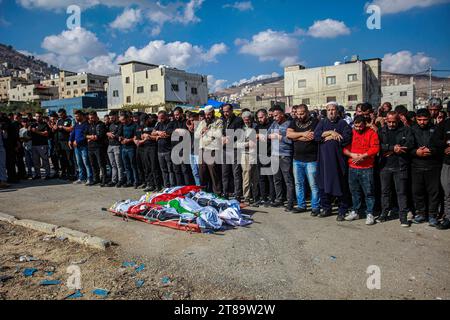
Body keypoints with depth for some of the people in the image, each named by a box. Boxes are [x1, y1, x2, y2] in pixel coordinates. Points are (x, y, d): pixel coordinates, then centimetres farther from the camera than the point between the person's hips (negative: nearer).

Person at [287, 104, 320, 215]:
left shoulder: (315, 122, -5)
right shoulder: (295, 122, 11)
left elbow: (311, 137, -19)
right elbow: (288, 134, -4)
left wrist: (296, 136, -7)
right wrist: (303, 134, -13)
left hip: (311, 159, -5)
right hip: (297, 159, 6)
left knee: (313, 185, 0)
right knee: (298, 184, 13)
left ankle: (315, 207, 12)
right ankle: (301, 205, 25)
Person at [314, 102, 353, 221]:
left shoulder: (343, 123, 2)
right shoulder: (322, 123, 13)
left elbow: (346, 138, -13)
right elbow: (316, 136, -4)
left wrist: (330, 137, -6)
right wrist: (331, 132, -12)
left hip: (338, 159, -3)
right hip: (324, 159, 4)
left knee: (340, 185, 0)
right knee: (324, 184, 8)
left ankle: (343, 211, 11)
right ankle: (326, 208, 22)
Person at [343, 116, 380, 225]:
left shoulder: (371, 133, -2)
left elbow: (375, 148, -11)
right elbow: (344, 147, 6)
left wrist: (362, 156, -17)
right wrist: (352, 154, -12)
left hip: (367, 168, -4)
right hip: (352, 168, 4)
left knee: (368, 192, 0)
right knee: (354, 191, 13)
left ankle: (370, 214, 10)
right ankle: (355, 212, 26)